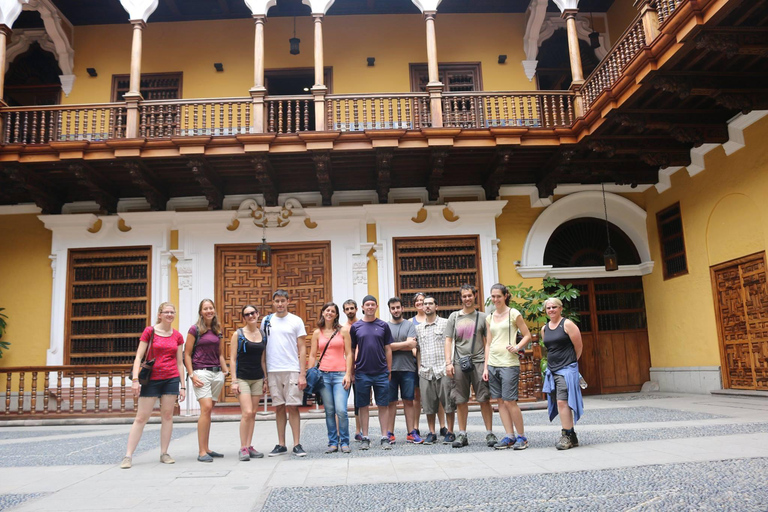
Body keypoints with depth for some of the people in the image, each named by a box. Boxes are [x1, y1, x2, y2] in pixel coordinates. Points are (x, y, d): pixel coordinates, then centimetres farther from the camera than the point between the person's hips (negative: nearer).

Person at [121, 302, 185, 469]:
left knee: (167, 416, 4)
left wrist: (183, 386, 7)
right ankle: (128, 456, 3)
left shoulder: (177, 336, 7)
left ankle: (164, 454, 13)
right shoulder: (149, 331, -1)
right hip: (151, 379, -2)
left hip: (171, 379, 3)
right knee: (141, 417, -1)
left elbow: (179, 363, 10)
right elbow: (138, 357, -3)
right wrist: (135, 379, -13)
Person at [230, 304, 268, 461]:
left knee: (253, 414, 6)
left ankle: (249, 446, 13)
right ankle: (243, 448, -3)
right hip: (242, 378, -4)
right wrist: (234, 380, -10)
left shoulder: (263, 335, 9)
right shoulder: (238, 334, -2)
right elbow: (232, 358, -4)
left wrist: (266, 380, 10)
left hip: (258, 379, 4)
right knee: (247, 412, -12)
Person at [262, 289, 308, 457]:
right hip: (272, 371, 2)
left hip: (292, 370, -2)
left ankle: (297, 445, 4)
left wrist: (302, 374, -7)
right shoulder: (266, 321, 10)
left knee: (293, 407, -3)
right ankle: (281, 445, 15)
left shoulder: (296, 321, 2)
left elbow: (302, 349, 1)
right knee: (279, 408, 7)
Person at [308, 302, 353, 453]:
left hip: (340, 374, -2)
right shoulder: (317, 333, 11)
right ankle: (333, 443, 14)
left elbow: (349, 354, 4)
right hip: (323, 375, 2)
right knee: (329, 411, 4)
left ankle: (344, 442, 4)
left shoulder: (343, 331, 7)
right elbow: (312, 355, 12)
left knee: (341, 410, -11)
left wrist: (348, 374, -5)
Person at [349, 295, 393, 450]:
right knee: (363, 406, 6)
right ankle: (365, 438, 15)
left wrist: (389, 371, 4)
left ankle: (385, 438, 10)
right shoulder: (355, 327, 5)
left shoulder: (383, 326, 6)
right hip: (362, 373, 0)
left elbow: (388, 349, 8)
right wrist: (351, 372, 5)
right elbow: (351, 351, 9)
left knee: (383, 405, 3)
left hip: (381, 373, 0)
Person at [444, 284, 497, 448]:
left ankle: (489, 433, 7)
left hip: (478, 362, -1)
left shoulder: (482, 317, 8)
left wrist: (487, 362, -5)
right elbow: (448, 341, 9)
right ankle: (462, 434, 12)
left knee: (484, 399, -2)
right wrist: (448, 363, -1)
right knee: (461, 400, 4)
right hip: (459, 362, 1)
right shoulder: (454, 317, 11)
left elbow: (487, 342, 6)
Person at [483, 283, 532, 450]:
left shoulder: (513, 314, -1)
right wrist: (485, 367, 10)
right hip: (493, 364, 6)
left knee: (510, 401, -7)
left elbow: (527, 335, 1)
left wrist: (517, 347, -16)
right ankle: (509, 436, 13)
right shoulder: (489, 318, 14)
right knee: (500, 401, 6)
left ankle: (522, 437, 6)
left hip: (509, 363, -5)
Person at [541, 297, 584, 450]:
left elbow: (578, 347, -4)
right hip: (552, 371, 7)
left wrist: (570, 362, 5)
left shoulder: (567, 324, -6)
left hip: (567, 369, -7)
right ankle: (571, 436, 17)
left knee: (562, 401, -16)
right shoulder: (544, 329, 12)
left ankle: (566, 436, -11)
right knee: (560, 403, 8)